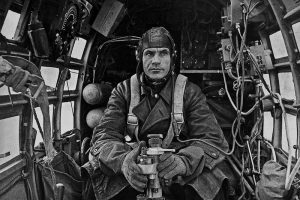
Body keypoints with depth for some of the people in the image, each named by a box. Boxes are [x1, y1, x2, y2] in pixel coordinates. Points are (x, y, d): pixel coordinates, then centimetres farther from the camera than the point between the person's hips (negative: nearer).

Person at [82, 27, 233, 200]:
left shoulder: (190, 92, 0)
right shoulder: (124, 90, 3)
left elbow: (212, 139, -9)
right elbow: (104, 135, -7)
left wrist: (185, 161, -32)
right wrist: (122, 159, -32)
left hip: (177, 178, 0)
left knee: (210, 182, -30)